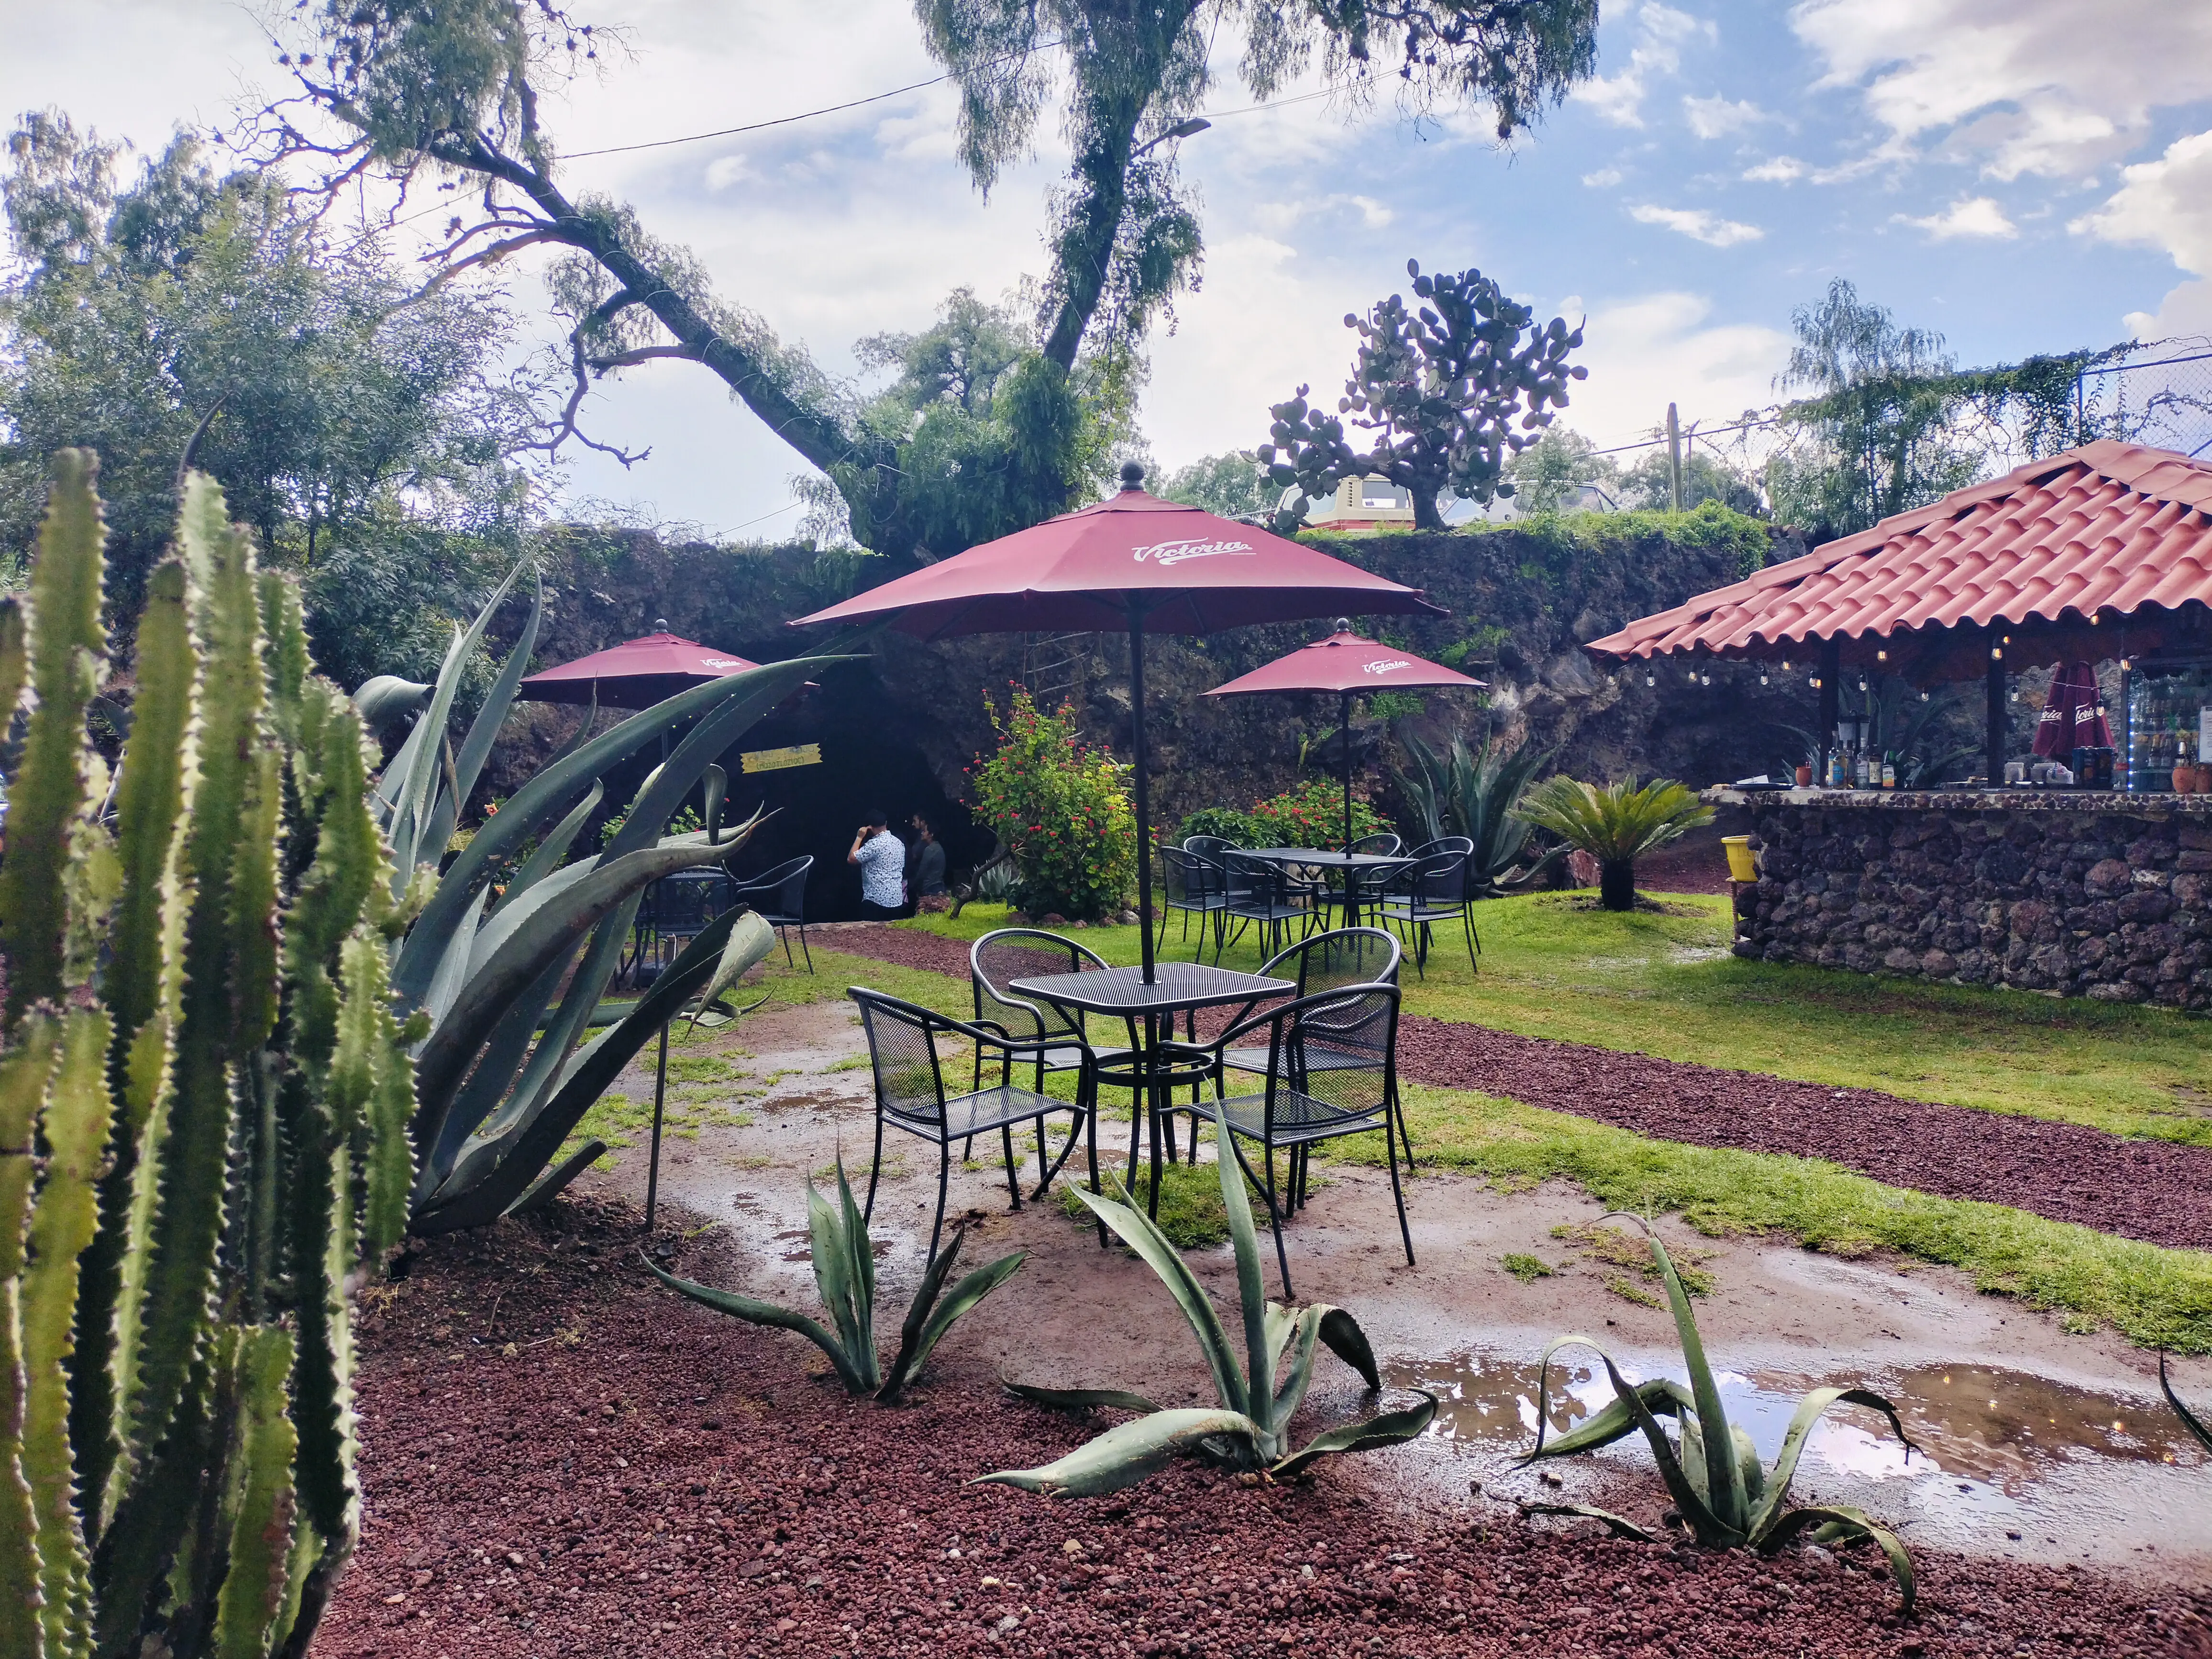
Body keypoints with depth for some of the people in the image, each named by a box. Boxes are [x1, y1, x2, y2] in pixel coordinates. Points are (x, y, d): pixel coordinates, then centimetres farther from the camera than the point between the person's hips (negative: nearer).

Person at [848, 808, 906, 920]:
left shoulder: (875, 844, -14)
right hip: (897, 900, 8)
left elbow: (851, 859, -9)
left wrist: (859, 838, -2)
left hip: (877, 900, -8)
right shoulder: (899, 843, 11)